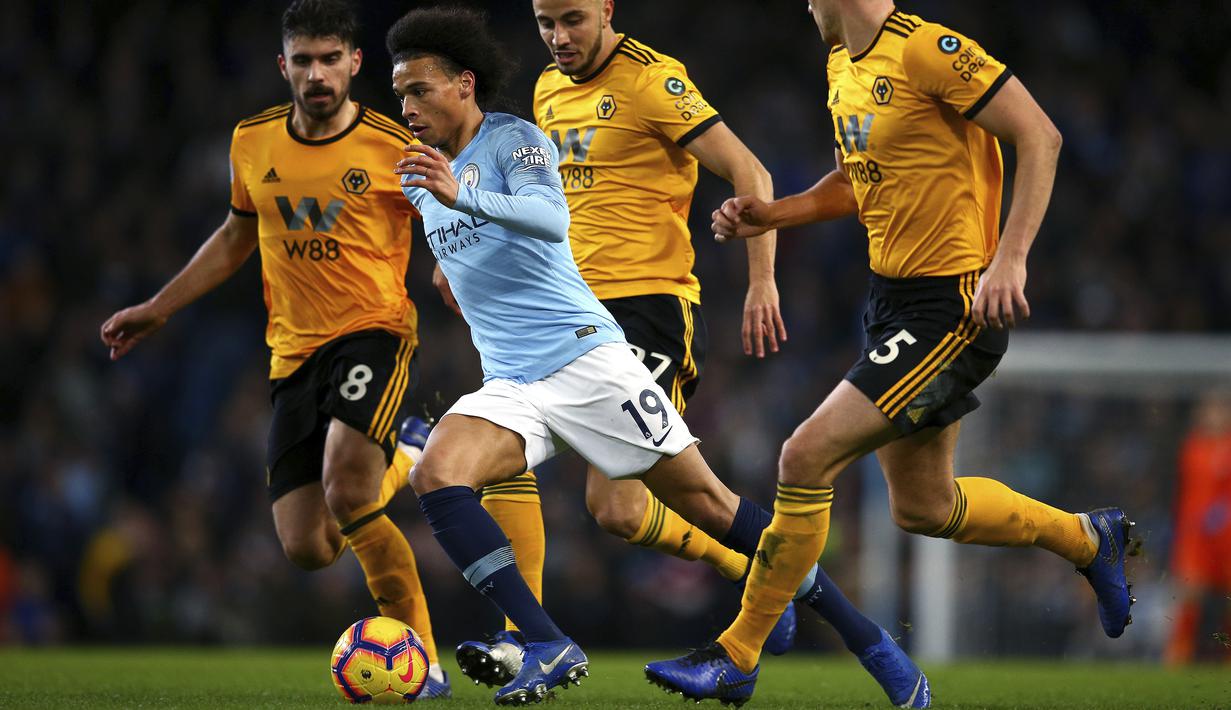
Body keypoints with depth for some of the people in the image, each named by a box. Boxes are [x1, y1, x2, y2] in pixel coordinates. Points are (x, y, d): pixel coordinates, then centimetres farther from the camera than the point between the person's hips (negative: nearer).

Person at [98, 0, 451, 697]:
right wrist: (157, 309, 24)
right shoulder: (253, 143, 6)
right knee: (307, 549, -2)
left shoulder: (396, 148, -8)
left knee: (344, 486, -30)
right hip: (295, 351, 5)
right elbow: (238, 236, 23)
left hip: (375, 333, -5)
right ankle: (403, 458, 30)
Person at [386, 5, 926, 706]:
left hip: (584, 353, -6)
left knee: (707, 502, -5)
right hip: (508, 385, 6)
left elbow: (550, 218, -25)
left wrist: (462, 197, -37)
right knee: (435, 477, -23)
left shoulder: (515, 140, -4)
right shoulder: (420, 177, 15)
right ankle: (549, 649, -24)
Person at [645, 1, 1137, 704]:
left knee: (807, 459, -14)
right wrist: (770, 215, 8)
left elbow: (1040, 136, -18)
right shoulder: (843, 67, 11)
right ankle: (1090, 539, 38)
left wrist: (1009, 258, -26)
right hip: (894, 299, 10)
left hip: (952, 308, -10)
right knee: (922, 508, 17)